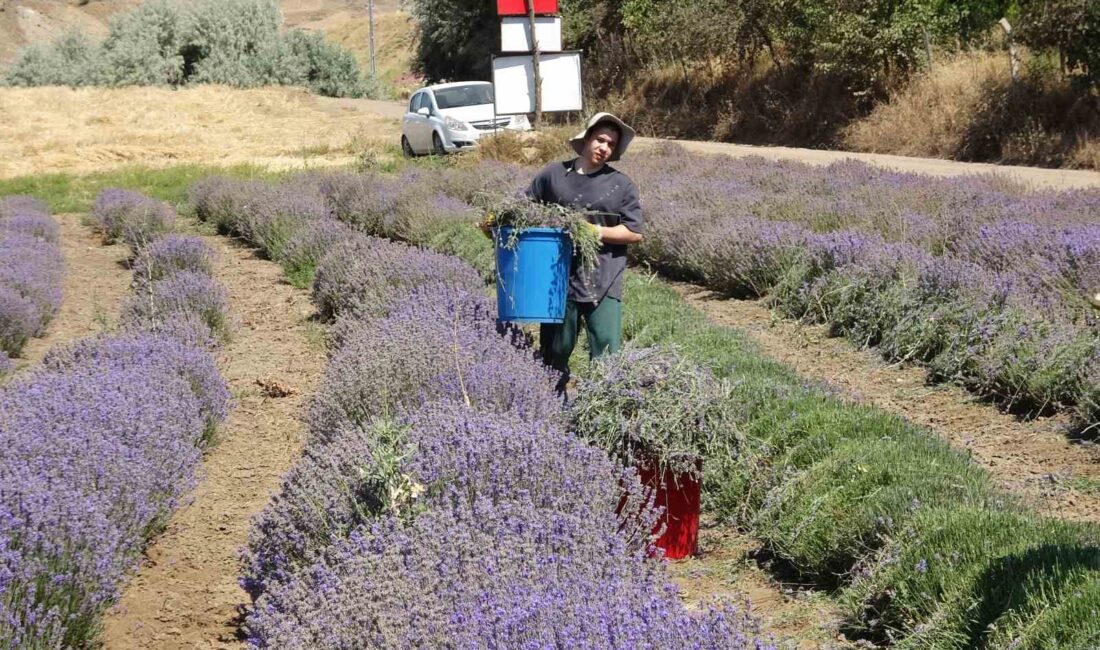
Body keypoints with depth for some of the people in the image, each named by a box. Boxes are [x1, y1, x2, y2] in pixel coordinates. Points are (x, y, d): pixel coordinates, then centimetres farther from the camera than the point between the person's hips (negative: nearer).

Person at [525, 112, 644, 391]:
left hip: (603, 281, -1)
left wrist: (597, 232, -9)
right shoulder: (553, 174, 8)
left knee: (607, 353, -7)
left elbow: (634, 232, 2)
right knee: (555, 351, 10)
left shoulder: (621, 185, 5)